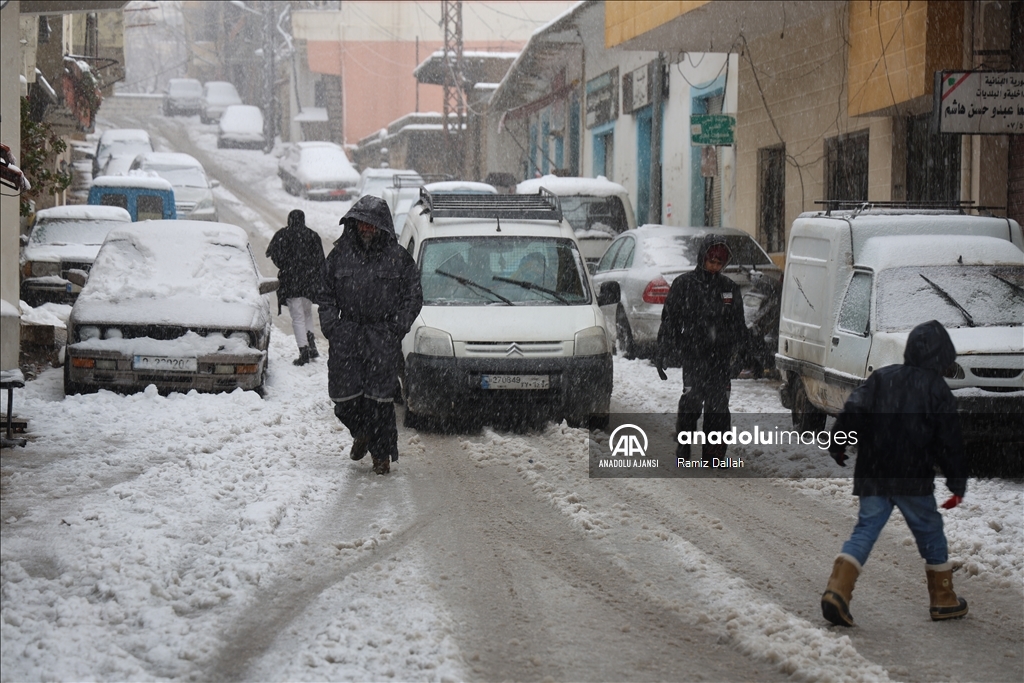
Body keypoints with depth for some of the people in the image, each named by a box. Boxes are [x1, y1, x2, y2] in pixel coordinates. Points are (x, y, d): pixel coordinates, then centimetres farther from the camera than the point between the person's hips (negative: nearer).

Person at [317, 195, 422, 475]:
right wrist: (331, 326, -1)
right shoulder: (340, 255, 8)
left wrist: (396, 328, -6)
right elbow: (326, 296, 13)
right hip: (346, 338, 2)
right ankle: (361, 433, 30)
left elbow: (413, 297, 6)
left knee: (380, 399, -4)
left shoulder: (398, 258, 3)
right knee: (343, 399, 0)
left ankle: (382, 454, 9)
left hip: (383, 340, -2)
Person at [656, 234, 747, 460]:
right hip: (693, 355, -4)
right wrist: (663, 353, 0)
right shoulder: (684, 284, 4)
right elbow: (669, 321, 4)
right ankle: (683, 450, -2)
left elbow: (738, 325, 24)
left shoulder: (730, 288, 15)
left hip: (721, 358, 4)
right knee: (691, 401, -11)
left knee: (718, 405, 2)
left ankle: (715, 452, 9)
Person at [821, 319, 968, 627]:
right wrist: (958, 483, 2)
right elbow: (950, 442, -4)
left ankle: (837, 590, -14)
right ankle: (943, 600, 21)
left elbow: (852, 412, -1)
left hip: (872, 475, 3)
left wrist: (837, 444, 9)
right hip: (913, 480, -3)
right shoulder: (937, 389, -5)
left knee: (865, 530, 5)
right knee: (930, 532, 13)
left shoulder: (881, 377, 6)